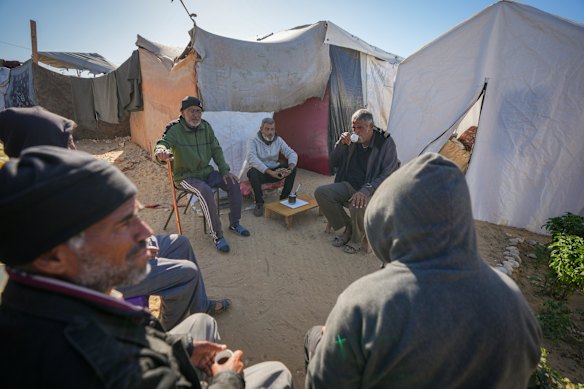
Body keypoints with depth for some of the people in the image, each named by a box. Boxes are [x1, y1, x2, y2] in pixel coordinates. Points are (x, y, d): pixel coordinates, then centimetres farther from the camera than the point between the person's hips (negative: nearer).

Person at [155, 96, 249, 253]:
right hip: (186, 176, -6)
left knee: (233, 183, -10)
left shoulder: (206, 127, 2)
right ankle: (217, 235, -23)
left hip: (206, 171, 6)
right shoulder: (175, 129, -14)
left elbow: (216, 149, 7)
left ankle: (234, 223, 5)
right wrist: (161, 152, -57)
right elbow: (162, 143, -31)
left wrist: (225, 170, -2)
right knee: (205, 191, -34)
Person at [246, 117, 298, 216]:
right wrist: (271, 172, -40)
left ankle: (284, 198, -8)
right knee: (253, 171, -37)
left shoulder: (278, 140, -1)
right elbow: (252, 159, -31)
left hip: (275, 171, 4)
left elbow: (292, 153, -9)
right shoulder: (253, 141, -14)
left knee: (293, 165, -17)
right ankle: (259, 203, -20)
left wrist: (290, 169, -31)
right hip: (260, 172, -4)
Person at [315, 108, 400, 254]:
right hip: (348, 186, 5)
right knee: (321, 192, -16)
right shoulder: (352, 140, 4)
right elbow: (333, 163, 9)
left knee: (358, 205, -38)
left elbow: (388, 174, -16)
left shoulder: (386, 143, -9)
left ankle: (358, 238, -2)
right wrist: (341, 144, -9)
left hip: (371, 191, -5)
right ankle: (348, 228, 2)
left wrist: (366, 190, -29)